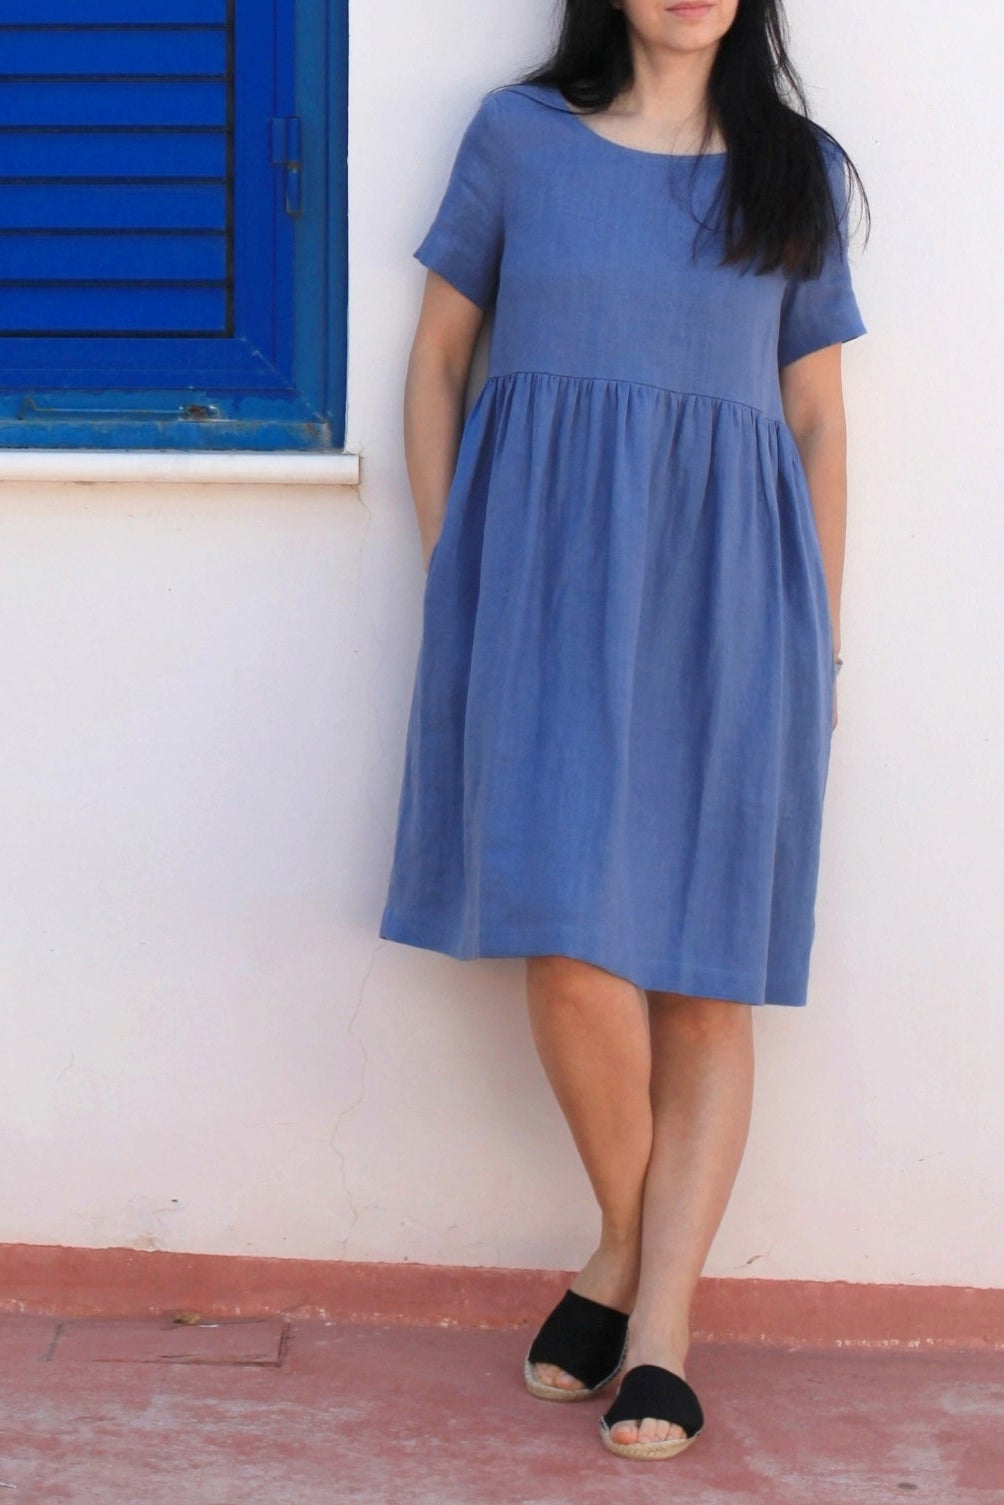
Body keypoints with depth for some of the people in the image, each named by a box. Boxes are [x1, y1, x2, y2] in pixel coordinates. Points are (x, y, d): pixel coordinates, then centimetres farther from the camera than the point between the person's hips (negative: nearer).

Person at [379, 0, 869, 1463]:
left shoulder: (799, 171, 12)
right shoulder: (519, 134, 9)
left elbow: (819, 420, 14)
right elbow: (437, 360, 12)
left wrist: (823, 638, 10)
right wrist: (448, 572, 4)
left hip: (722, 582, 2)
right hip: (546, 562, -1)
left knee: (708, 959, -2)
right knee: (571, 931, -12)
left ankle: (659, 1323, 5)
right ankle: (628, 1250, 11)